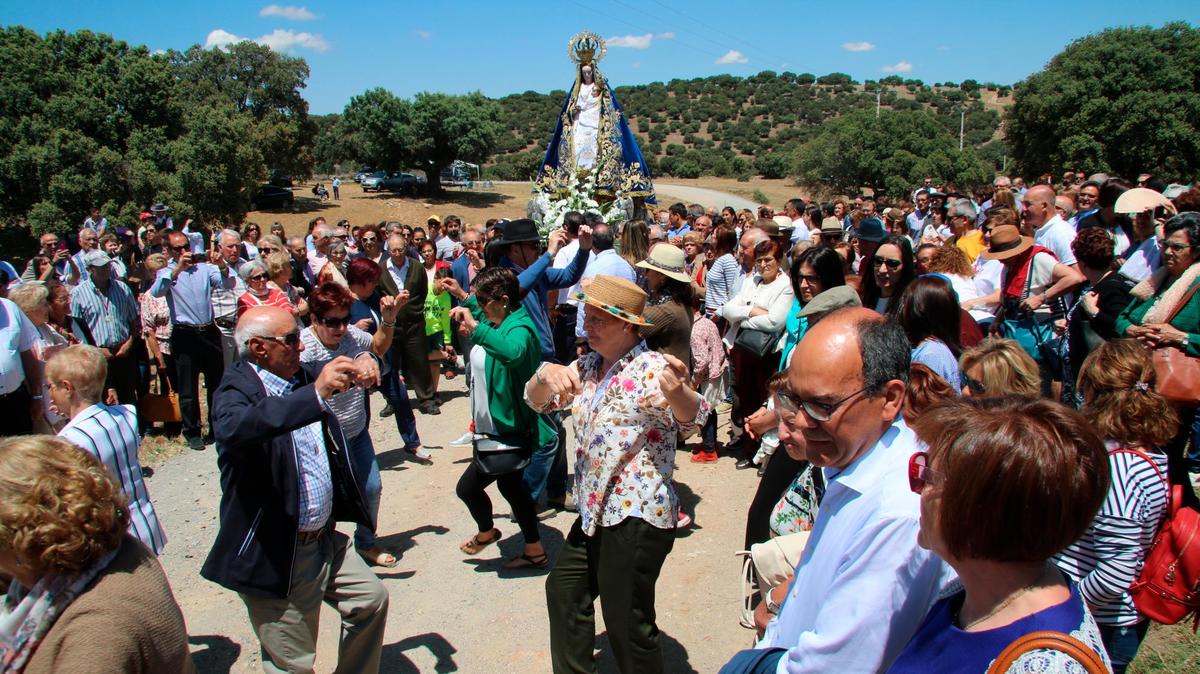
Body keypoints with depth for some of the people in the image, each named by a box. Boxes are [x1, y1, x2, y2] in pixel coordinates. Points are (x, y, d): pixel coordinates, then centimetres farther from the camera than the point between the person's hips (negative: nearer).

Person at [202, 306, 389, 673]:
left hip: (326, 542, 8)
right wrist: (315, 394, -47)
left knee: (372, 600, 20)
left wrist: (361, 365, -8)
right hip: (276, 557, -8)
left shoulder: (303, 376, 4)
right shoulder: (235, 391, -18)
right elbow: (233, 429, -41)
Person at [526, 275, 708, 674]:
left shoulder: (652, 368, -16)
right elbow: (537, 401, 4)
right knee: (564, 590, 22)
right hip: (595, 512, 9)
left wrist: (677, 392, -56)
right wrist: (547, 374, -20)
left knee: (626, 621, -3)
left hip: (637, 515, -9)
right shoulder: (586, 367, 8)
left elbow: (691, 419, -31)